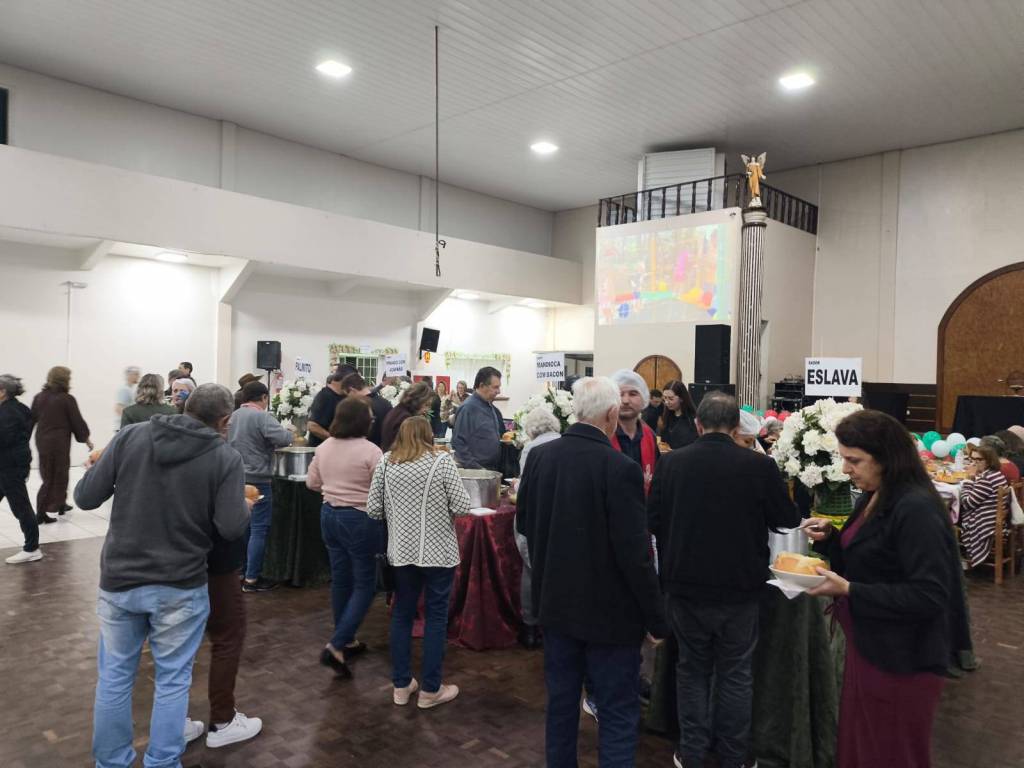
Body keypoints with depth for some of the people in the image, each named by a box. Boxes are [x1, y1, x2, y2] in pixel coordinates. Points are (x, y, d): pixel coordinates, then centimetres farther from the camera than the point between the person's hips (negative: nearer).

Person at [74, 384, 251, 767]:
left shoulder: (129, 436, -4)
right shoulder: (226, 456, -10)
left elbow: (85, 498, -2)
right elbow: (231, 528, -14)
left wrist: (97, 469, 18)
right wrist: (245, 504, 7)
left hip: (119, 579, 3)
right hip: (180, 586, -2)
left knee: (114, 676, 19)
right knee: (172, 680, 13)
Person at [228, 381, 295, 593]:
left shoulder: (233, 417, 12)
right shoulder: (261, 417, -13)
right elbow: (282, 438, -25)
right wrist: (292, 434, -4)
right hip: (256, 481, -8)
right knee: (259, 529, -2)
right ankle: (251, 579, 1)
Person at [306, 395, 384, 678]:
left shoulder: (324, 447, 3)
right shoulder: (370, 451, -18)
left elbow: (311, 483, 13)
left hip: (330, 514, 7)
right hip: (360, 519, -7)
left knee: (341, 579, 17)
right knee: (364, 584, 4)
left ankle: (346, 641, 30)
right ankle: (336, 647, -3)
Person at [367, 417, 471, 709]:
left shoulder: (385, 462, -1)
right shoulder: (442, 461, -10)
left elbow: (373, 509, 1)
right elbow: (462, 507, -11)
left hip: (401, 550, 3)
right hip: (438, 551, -3)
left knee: (402, 614, 15)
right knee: (436, 616, 7)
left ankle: (401, 685, 24)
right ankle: (430, 690, 16)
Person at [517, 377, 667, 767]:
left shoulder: (539, 455, -6)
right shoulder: (620, 468, -22)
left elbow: (524, 523, 6)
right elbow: (635, 553, -20)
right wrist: (656, 618, -9)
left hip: (556, 601, 6)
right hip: (609, 610, -5)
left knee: (561, 702, 21)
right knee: (618, 714, 10)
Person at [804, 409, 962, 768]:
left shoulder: (917, 509, -22)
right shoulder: (872, 498, 6)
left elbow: (929, 596, -25)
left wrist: (849, 591, -26)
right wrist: (830, 537, -1)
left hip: (901, 662, -8)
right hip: (868, 646, 8)